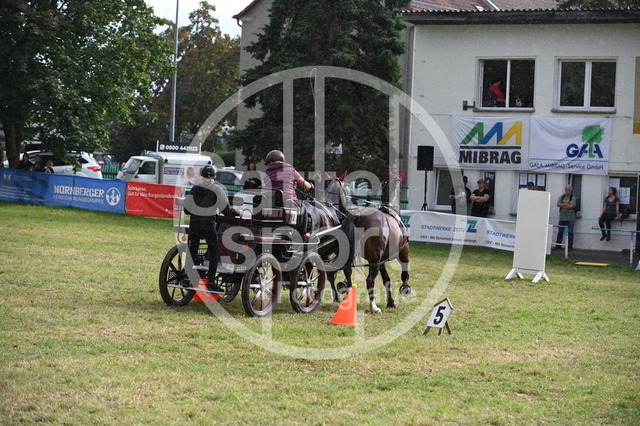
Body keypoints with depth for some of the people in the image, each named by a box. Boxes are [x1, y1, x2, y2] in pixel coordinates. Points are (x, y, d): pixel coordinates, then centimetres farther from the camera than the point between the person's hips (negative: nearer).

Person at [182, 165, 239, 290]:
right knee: (213, 252, 7)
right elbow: (226, 210, -3)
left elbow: (186, 209, 9)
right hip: (208, 224, -3)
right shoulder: (216, 190, -3)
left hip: (194, 224, 3)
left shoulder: (194, 189, 6)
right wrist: (238, 213, 14)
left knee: (192, 252, 10)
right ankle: (211, 281, 1)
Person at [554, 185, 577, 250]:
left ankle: (570, 246, 1)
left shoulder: (573, 198, 0)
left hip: (570, 218, -4)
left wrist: (562, 205, -8)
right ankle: (558, 245, 12)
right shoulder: (562, 197, 12)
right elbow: (558, 204, -1)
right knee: (560, 231, 6)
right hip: (562, 217, 4)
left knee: (570, 232, -3)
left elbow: (571, 206, -13)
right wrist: (566, 205, -13)